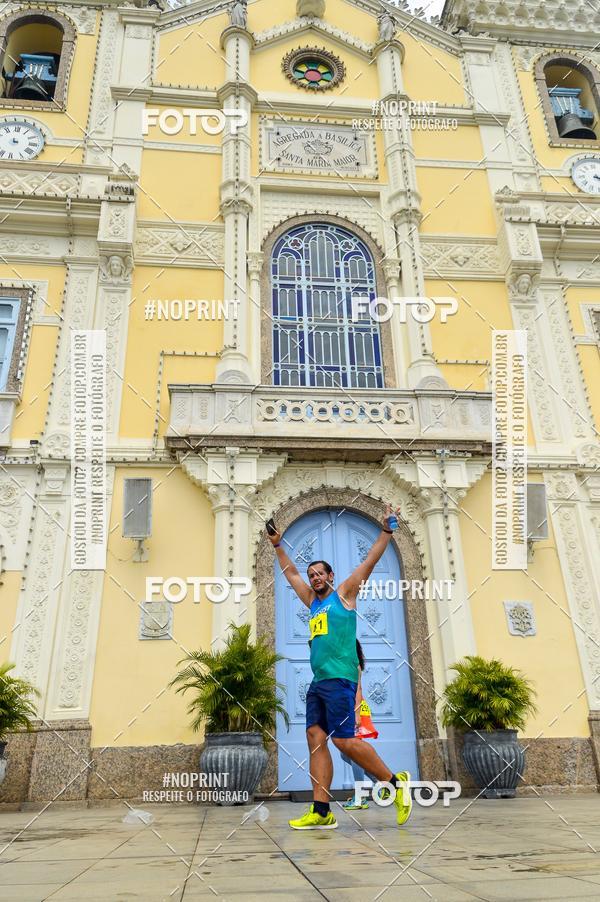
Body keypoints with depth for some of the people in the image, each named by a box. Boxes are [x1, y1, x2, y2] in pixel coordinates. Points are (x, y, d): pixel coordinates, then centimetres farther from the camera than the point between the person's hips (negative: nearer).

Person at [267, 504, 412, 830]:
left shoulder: (344, 593, 4)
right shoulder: (312, 601, 21)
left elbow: (369, 561, -2)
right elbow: (291, 573, 31)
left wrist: (386, 530, -7)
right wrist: (277, 546, 33)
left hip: (339, 679, -7)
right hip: (317, 681, 7)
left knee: (343, 740, -11)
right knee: (316, 739, 1)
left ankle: (396, 781, 5)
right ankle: (321, 812, 5)